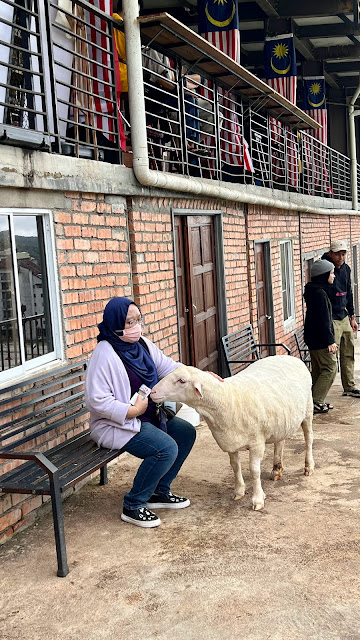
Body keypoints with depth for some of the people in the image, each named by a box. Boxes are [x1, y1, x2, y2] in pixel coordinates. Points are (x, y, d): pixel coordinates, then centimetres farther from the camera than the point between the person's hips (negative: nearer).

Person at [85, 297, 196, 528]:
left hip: (149, 416, 10)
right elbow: (97, 400, -25)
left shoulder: (143, 345, 6)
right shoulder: (105, 354, -21)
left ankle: (159, 492, 17)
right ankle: (133, 506, -8)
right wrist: (133, 411, -24)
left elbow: (170, 368, 6)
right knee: (167, 448, -24)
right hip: (116, 425, -9)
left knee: (186, 432, 6)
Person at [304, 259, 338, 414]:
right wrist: (330, 341, -19)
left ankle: (315, 402, 20)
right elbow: (323, 320, -22)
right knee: (329, 369, -4)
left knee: (318, 370, 14)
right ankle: (316, 402, -3)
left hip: (313, 338, 10)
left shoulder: (314, 291, 13)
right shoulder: (320, 293, -20)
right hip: (320, 339, -10)